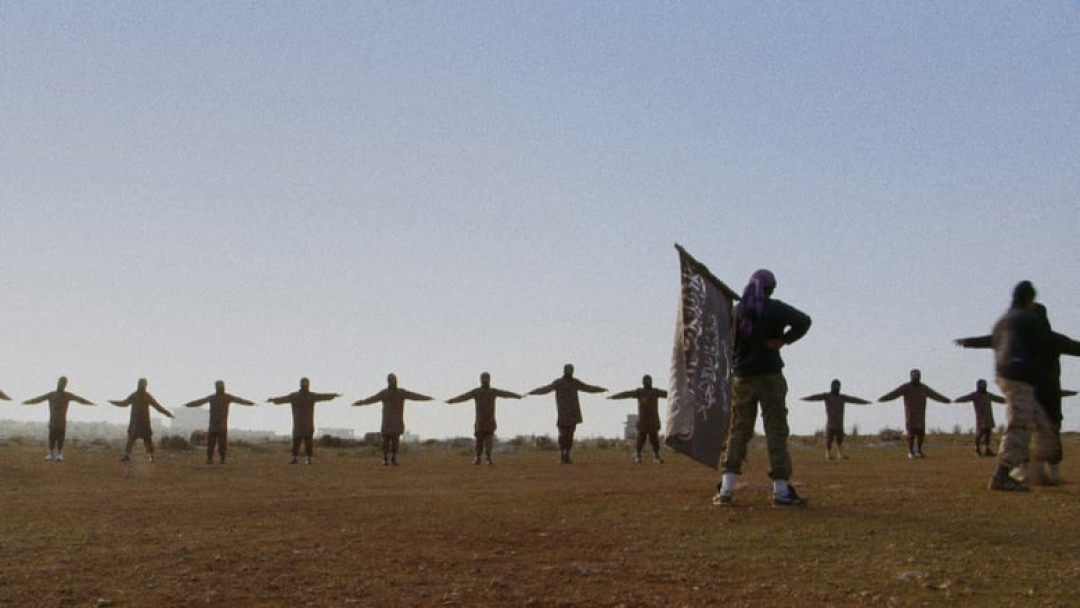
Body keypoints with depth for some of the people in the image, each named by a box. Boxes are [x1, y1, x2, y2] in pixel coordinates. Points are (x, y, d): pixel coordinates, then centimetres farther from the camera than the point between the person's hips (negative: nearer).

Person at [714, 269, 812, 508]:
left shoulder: (738, 310, 4)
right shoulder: (775, 308, -6)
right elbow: (804, 321, -19)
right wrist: (784, 339, -12)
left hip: (742, 378, 3)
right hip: (770, 376, -3)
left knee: (738, 431, 7)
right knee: (776, 431, 0)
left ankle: (726, 489, 1)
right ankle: (781, 490, -3)